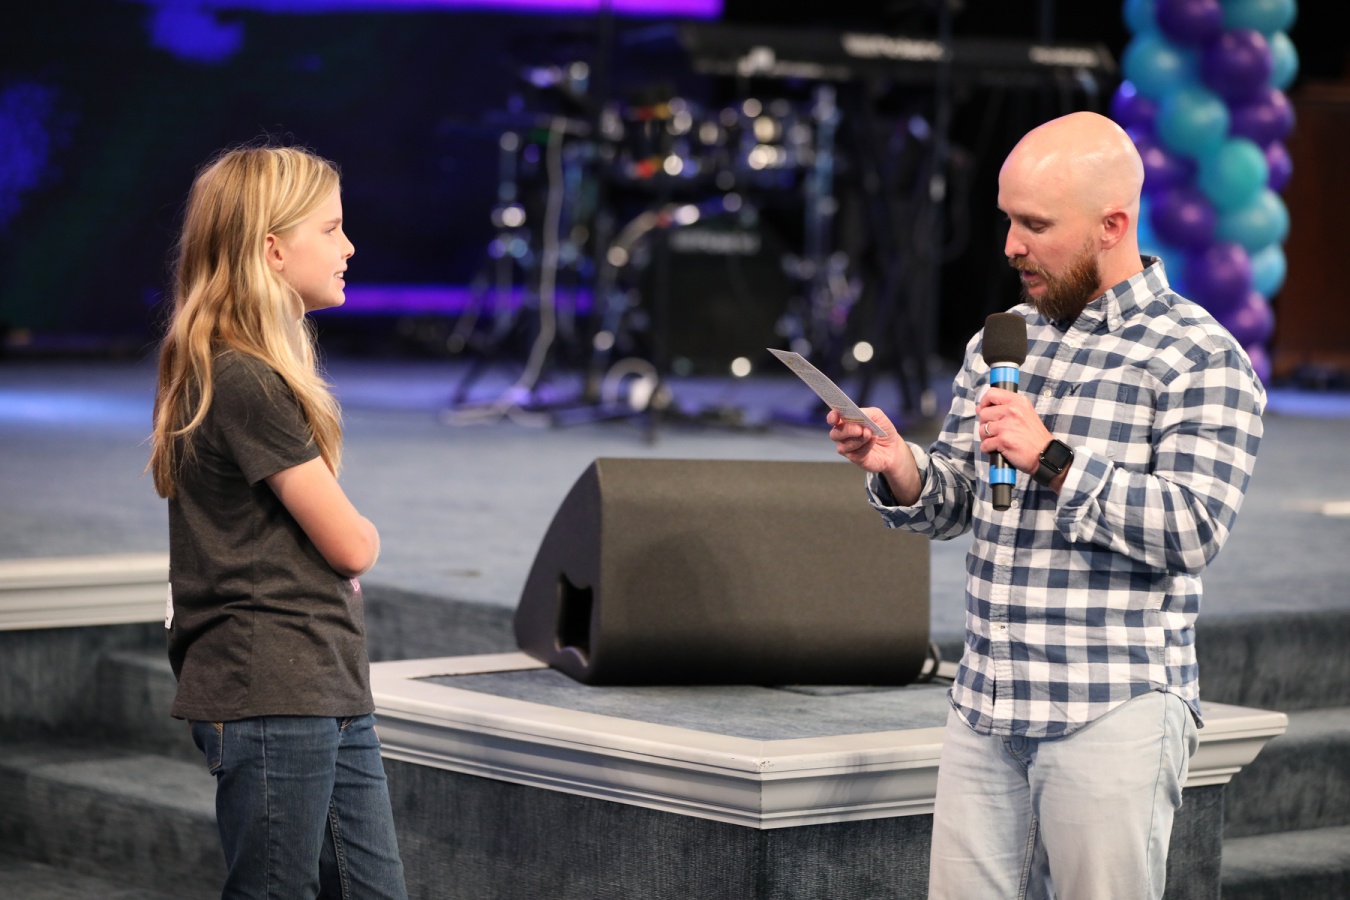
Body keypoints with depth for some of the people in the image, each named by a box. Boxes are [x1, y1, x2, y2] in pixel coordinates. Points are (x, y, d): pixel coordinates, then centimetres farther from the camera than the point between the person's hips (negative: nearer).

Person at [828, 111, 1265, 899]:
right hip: (987, 708, 6)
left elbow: (1194, 530, -15)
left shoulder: (1198, 357, -6)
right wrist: (898, 465, -4)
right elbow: (952, 505, 17)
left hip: (1112, 715, -6)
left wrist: (1053, 459, -18)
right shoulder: (999, 341, 14)